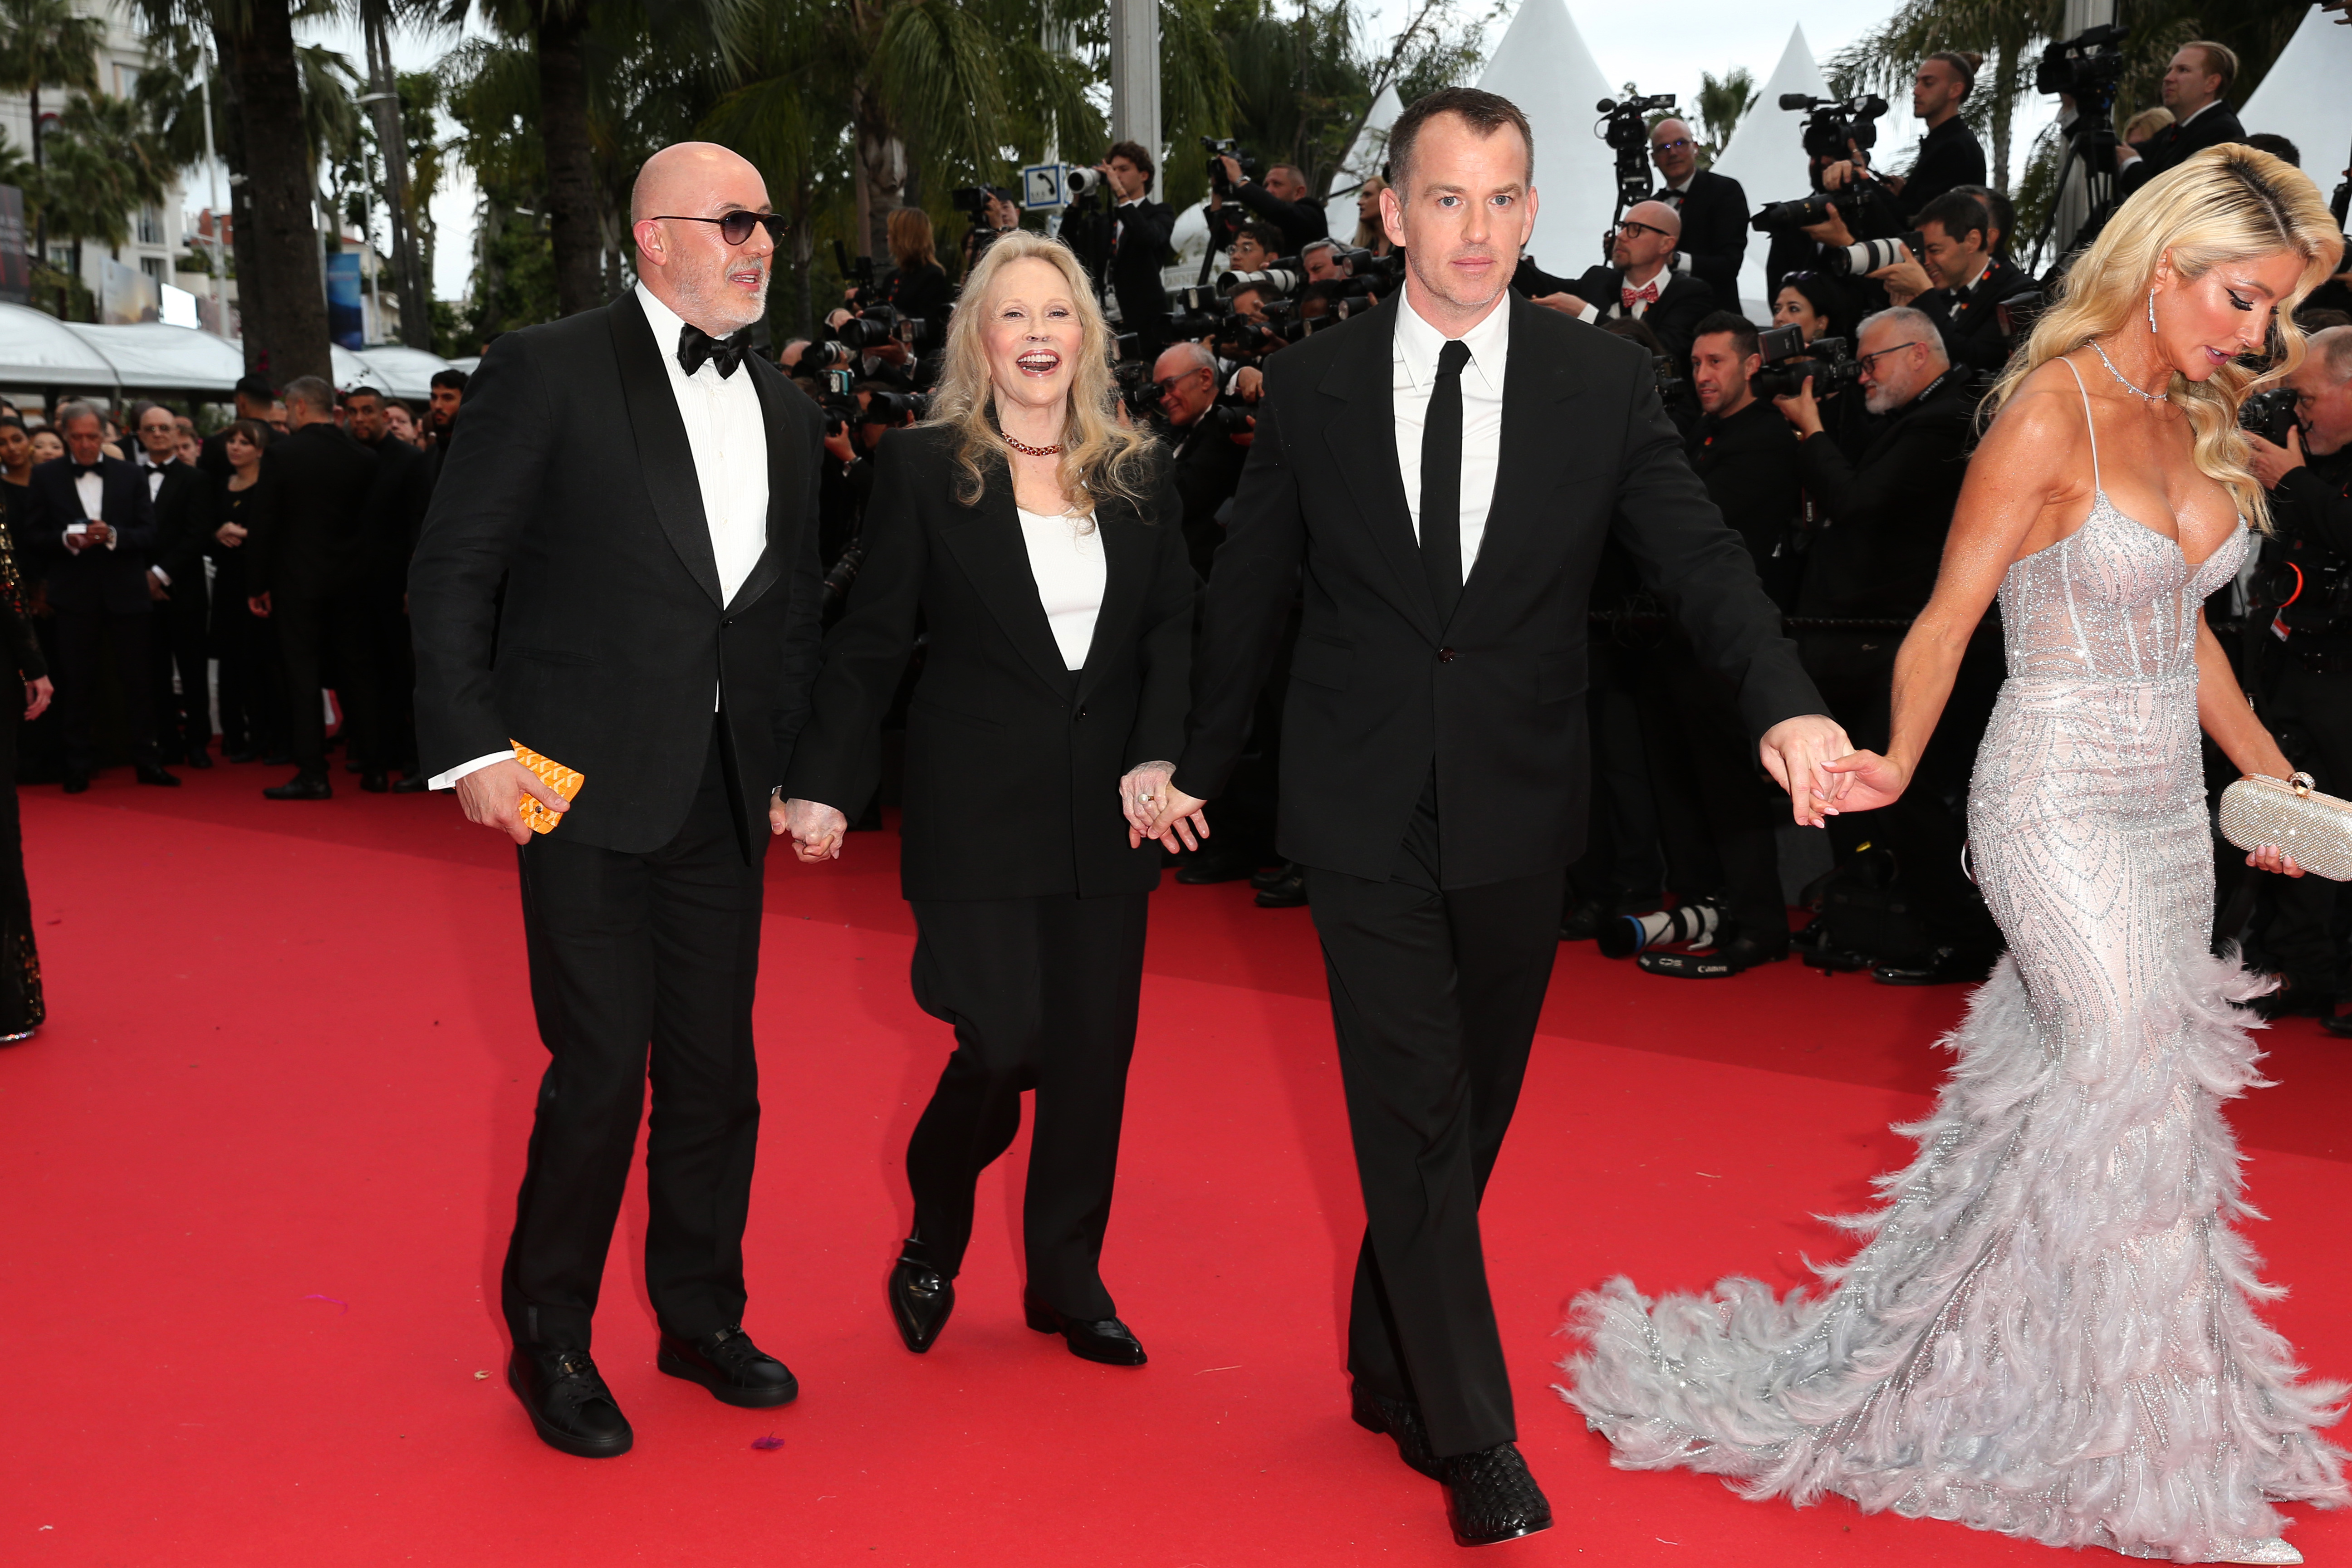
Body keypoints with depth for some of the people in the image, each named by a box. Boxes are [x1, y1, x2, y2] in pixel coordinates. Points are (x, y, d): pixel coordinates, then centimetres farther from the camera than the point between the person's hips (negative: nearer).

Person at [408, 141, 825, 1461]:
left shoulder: (785, 408, 13)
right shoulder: (548, 371, -5)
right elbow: (451, 573, -6)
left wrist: (799, 765, 10)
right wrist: (471, 747, -12)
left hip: (724, 795, 6)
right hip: (585, 790, -5)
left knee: (718, 1068, 12)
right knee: (602, 1069, -2)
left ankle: (702, 1317, 31)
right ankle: (549, 1340, 20)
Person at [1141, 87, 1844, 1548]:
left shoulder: (1607, 380, -1)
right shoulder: (1311, 386, -1)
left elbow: (1698, 553, -7)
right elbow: (1251, 592, 7)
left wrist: (1786, 702, -25)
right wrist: (1202, 764, 13)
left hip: (1518, 811, 2)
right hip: (1366, 811, -2)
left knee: (1472, 1112, 14)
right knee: (1416, 1119, -2)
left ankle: (1388, 1365, 35)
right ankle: (1474, 1439, 9)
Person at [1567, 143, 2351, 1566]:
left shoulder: (2195, 422, 10)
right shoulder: (2049, 416, -14)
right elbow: (1947, 620, -15)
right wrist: (1897, 763, -31)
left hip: (2167, 804, 8)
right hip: (2060, 803, -7)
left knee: (2063, 1109, 11)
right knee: (2139, 1100, -4)